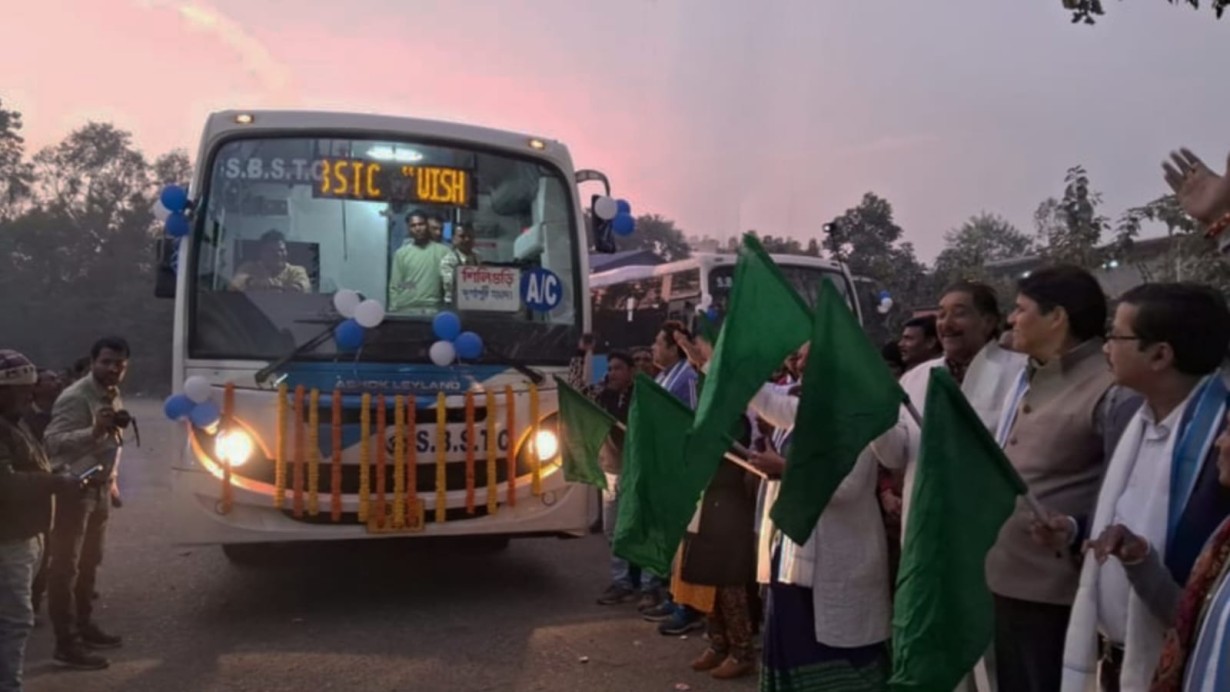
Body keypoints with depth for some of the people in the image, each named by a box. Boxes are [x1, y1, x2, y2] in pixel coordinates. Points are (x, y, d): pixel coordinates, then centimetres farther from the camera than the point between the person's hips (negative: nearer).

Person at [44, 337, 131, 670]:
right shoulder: (75, 398, -19)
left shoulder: (114, 396, 9)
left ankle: (84, 625, 32)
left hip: (99, 490, 9)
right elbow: (53, 442, -32)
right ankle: (66, 644, 1)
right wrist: (94, 430, -45)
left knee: (89, 564, 19)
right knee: (65, 568, -3)